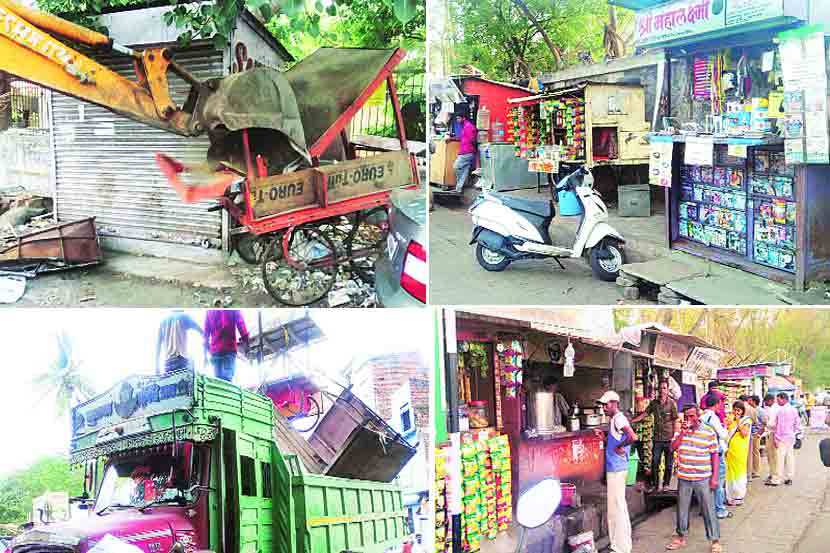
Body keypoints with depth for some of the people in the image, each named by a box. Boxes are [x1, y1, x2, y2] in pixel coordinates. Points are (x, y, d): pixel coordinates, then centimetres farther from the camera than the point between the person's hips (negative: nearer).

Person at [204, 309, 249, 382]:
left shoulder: (209, 310, 15)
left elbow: (206, 332, 14)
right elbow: (240, 324, -8)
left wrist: (205, 353, 14)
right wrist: (245, 340, -11)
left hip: (215, 350, 3)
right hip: (229, 348, -3)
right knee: (228, 379, -11)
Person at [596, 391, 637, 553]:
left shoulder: (618, 418, -16)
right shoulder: (616, 419, 14)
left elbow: (632, 437, -32)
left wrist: (619, 447, -19)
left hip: (616, 469, -11)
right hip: (615, 468, 11)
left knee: (617, 507, -4)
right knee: (617, 507, 17)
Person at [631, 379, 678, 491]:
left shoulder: (672, 403, -6)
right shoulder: (653, 403, 4)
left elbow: (675, 422, -5)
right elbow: (644, 414, 7)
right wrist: (630, 421, -3)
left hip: (669, 439, -3)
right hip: (657, 439, 3)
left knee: (669, 464, 7)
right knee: (654, 463, 4)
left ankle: (666, 484, 21)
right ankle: (655, 485, 16)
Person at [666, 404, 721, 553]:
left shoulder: (709, 432, -6)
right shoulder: (680, 431, 4)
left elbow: (715, 455, -4)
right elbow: (673, 448, -5)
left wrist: (714, 477, -8)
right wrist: (682, 433, -15)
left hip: (703, 479, -4)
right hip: (683, 478, 4)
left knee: (708, 510, 1)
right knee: (682, 509, 15)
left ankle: (715, 540, 12)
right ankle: (681, 536, 30)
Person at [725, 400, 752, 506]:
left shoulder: (746, 420, -2)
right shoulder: (731, 418, 12)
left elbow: (744, 434, -14)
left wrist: (738, 421, -14)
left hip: (739, 450, -5)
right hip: (730, 449, 5)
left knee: (738, 472, 0)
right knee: (730, 472, 8)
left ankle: (738, 498, 6)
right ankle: (730, 496, 16)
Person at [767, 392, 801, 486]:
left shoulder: (781, 411, -16)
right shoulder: (794, 410, 8)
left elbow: (778, 425, -16)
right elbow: (797, 424, 14)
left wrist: (776, 438, -11)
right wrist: (794, 433, 20)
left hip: (782, 437, -8)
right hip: (791, 437, 8)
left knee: (780, 458, -6)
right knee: (790, 457, 12)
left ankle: (776, 480, -3)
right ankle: (789, 478, 16)